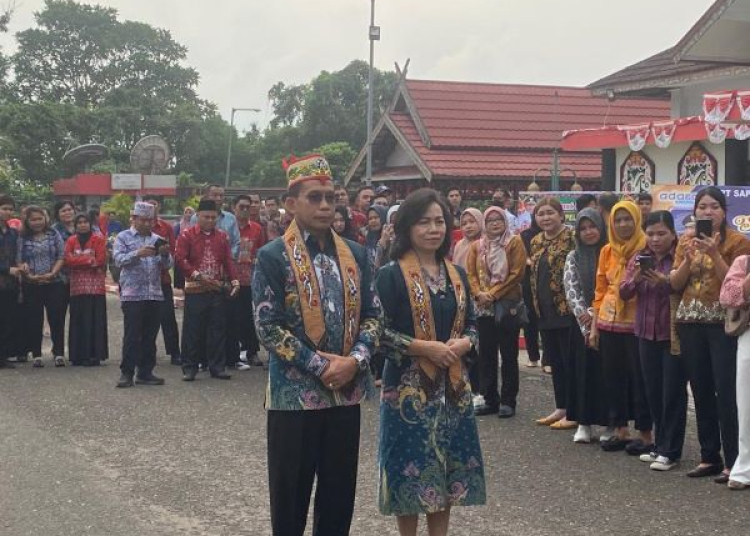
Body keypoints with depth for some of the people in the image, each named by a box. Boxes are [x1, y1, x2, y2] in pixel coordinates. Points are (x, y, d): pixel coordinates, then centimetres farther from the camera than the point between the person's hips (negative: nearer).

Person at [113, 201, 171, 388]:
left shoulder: (157, 239, 15)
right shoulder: (123, 237, 4)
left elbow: (167, 265, 8)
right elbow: (118, 259, -10)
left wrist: (165, 254, -13)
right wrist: (138, 254, -25)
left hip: (155, 294, 4)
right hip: (132, 294, -4)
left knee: (150, 336, 6)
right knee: (131, 336, -5)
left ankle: (145, 372, 13)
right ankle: (126, 373, -1)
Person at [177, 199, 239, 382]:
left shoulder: (222, 237, 10)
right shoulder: (187, 236, -2)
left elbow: (228, 261, 8)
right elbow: (180, 259, -10)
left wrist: (234, 281, -6)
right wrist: (198, 275, -17)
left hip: (217, 290, 4)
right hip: (195, 290, -3)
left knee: (218, 329, 6)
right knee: (192, 329, -1)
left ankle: (217, 366, 14)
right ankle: (189, 367, 7)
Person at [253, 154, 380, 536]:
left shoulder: (355, 254, 8)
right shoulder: (273, 256, -6)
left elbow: (371, 314, 9)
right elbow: (268, 327, -11)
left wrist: (355, 360, -9)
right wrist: (320, 366, -15)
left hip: (346, 391, 4)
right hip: (295, 392, -4)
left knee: (339, 494, 11)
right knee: (290, 494, 5)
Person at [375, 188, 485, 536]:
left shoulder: (456, 275, 10)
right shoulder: (391, 275, -8)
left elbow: (470, 324, 14)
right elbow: (379, 331, -12)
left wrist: (463, 343, -8)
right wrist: (424, 347, -19)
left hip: (452, 385, 5)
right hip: (408, 385, -5)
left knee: (447, 470, 9)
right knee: (411, 468, 1)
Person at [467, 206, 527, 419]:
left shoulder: (514, 242, -2)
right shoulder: (477, 246, 11)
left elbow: (517, 274, -9)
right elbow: (470, 273, 5)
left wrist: (493, 293, -13)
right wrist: (479, 293, -14)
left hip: (508, 305, -4)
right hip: (484, 307, 4)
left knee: (508, 355, 1)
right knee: (486, 355, 7)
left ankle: (508, 401, 6)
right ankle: (490, 400, 15)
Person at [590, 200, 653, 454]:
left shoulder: (646, 248, -5)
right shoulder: (607, 251, 10)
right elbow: (600, 290, 12)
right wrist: (594, 326, 11)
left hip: (636, 324, -5)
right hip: (609, 323, 5)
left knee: (639, 378, -1)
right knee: (613, 377, 10)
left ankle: (646, 434, 7)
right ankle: (620, 431, 20)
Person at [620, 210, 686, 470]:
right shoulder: (638, 258, 9)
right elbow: (624, 293, 4)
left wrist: (665, 282, -27)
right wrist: (635, 278, -14)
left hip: (674, 334, -5)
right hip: (647, 334, 5)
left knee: (673, 393, -2)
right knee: (653, 392, 11)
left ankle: (670, 451, 4)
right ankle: (660, 445, 22)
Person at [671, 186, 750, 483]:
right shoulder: (686, 241, 11)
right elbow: (675, 284, 5)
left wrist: (713, 253, -19)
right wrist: (688, 258, -10)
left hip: (723, 322, -5)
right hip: (691, 322, 5)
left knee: (726, 392, -8)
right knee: (701, 391, 7)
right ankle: (709, 457, 16)